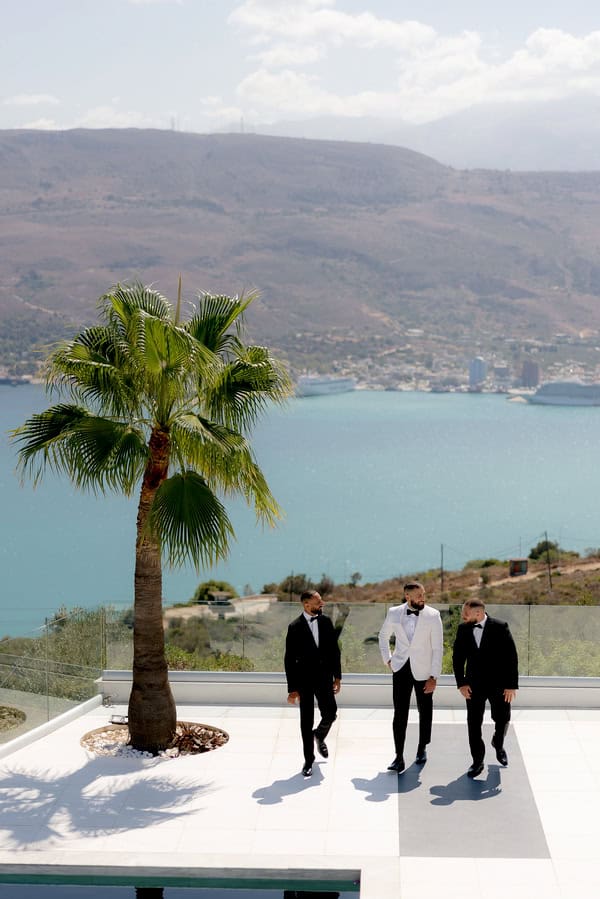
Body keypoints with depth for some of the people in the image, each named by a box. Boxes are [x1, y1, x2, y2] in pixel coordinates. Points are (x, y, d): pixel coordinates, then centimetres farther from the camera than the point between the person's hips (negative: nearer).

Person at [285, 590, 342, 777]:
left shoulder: (326, 622, 2)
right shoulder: (295, 627, -10)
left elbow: (335, 650, 9)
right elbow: (289, 659, -9)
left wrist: (337, 676, 6)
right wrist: (292, 689, -11)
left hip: (324, 677, 3)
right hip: (305, 680, -3)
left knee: (330, 714, 1)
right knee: (306, 721, 2)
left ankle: (319, 737, 34)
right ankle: (308, 760, 16)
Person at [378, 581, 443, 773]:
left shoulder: (433, 615, -10)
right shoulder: (394, 613, -2)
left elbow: (438, 648, -9)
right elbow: (384, 636, 16)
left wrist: (434, 676, -13)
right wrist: (387, 659, 8)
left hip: (423, 670, -1)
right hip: (401, 669, 1)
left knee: (425, 712, 12)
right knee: (400, 713, -5)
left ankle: (422, 748, 32)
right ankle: (399, 757, -4)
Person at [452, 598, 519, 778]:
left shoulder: (500, 627, -14)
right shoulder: (463, 629, -3)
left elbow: (511, 657, -11)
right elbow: (458, 657, 3)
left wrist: (512, 685, -13)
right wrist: (461, 683, -5)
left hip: (498, 682, -2)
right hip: (474, 684, 2)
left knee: (502, 719, 9)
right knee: (473, 723, 0)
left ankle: (498, 745, 41)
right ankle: (477, 762, 12)